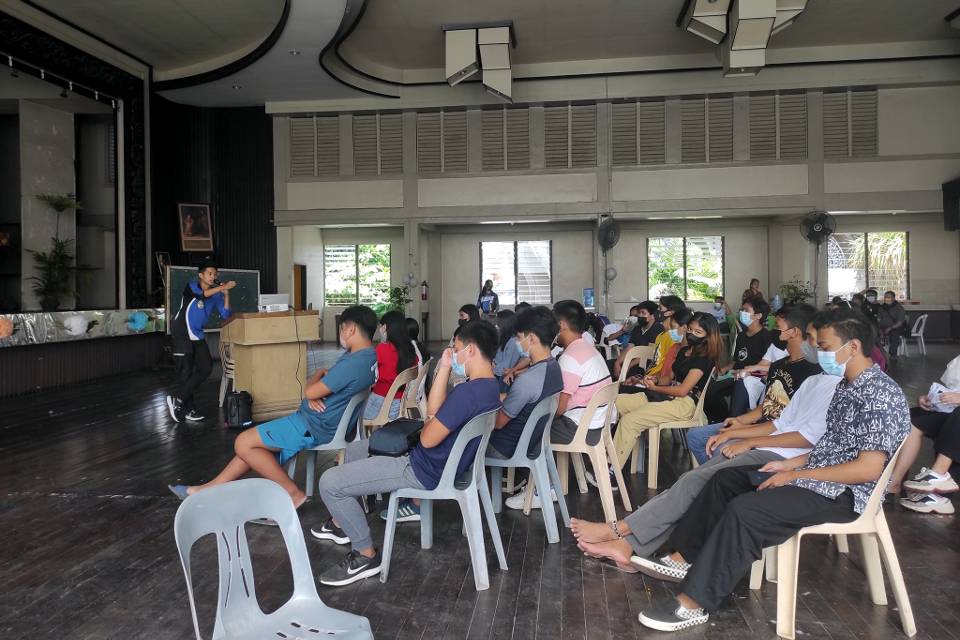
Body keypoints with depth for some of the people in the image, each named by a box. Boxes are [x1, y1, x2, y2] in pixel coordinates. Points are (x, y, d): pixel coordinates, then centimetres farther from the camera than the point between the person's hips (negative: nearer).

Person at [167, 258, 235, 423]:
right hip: (181, 334, -6)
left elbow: (225, 315, -5)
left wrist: (226, 295, -13)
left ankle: (178, 400, 8)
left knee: (206, 368, 0)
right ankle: (189, 410, 6)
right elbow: (202, 294, -32)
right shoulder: (191, 286, -9)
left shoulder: (216, 295, 4)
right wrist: (222, 287, -39)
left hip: (197, 336, 6)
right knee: (186, 372, -5)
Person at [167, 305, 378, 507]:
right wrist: (314, 396, -8)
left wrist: (318, 374, 3)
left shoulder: (355, 362, -26)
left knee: (244, 444, -6)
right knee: (254, 442, 16)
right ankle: (209, 489, 24)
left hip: (315, 428, -10)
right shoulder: (367, 355, 7)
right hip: (319, 422, 10)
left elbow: (310, 391, -18)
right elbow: (326, 387, 14)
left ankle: (293, 493, -1)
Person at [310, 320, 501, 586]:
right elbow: (434, 411, 8)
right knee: (354, 449, 26)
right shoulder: (488, 385, 2)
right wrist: (444, 368, 0)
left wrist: (427, 423, -2)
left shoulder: (467, 392, -30)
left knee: (330, 483, -11)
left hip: (425, 472, -11)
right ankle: (342, 523, 38)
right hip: (443, 460, 11)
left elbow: (428, 439, -25)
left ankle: (366, 555, 3)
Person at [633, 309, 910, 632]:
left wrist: (797, 475, -20)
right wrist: (790, 464, 6)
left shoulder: (881, 394, -20)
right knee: (725, 480, 10)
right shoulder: (847, 386, 11)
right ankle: (683, 559, 12)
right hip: (818, 474, 11)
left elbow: (868, 469, -25)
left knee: (744, 510, -27)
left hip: (842, 493, -11)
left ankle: (694, 603, -20)